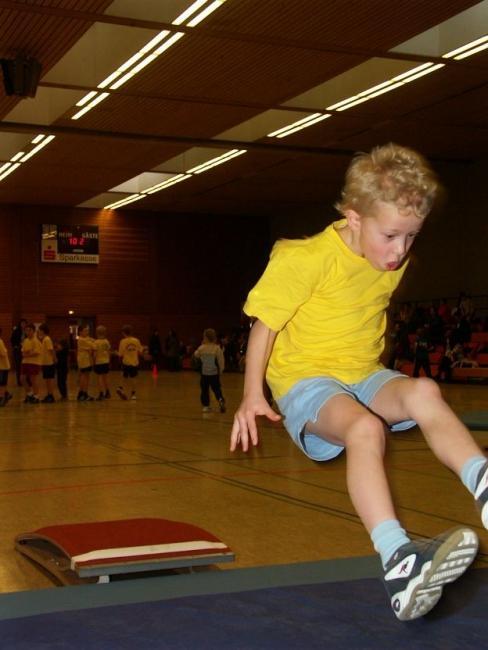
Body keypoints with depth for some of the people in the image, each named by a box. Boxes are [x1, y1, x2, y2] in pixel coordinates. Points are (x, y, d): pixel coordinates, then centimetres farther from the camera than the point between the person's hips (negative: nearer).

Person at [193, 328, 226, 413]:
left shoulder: (201, 348, -5)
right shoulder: (217, 348, -9)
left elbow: (196, 355, 16)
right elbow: (221, 360, -9)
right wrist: (221, 370, 5)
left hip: (204, 373, 0)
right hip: (214, 373, 0)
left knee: (204, 389, 10)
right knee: (216, 388, 8)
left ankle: (205, 405, 12)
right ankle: (220, 400, -16)